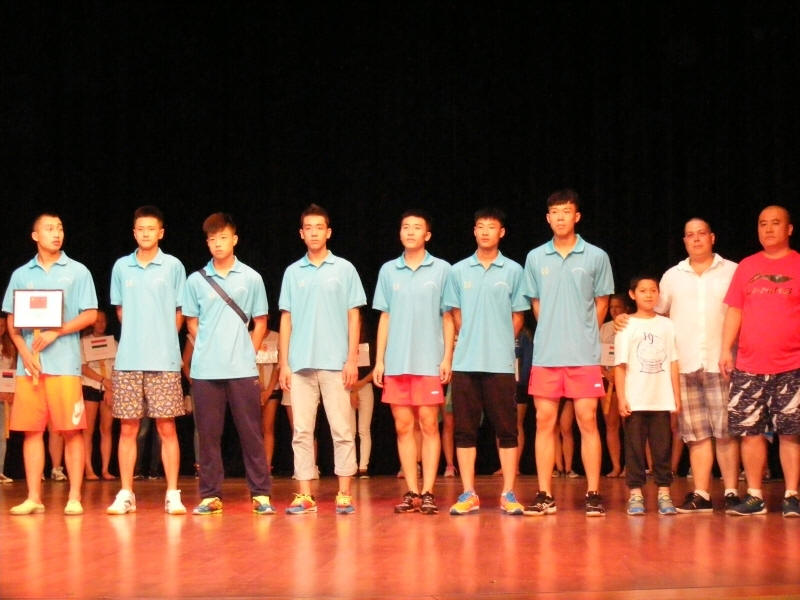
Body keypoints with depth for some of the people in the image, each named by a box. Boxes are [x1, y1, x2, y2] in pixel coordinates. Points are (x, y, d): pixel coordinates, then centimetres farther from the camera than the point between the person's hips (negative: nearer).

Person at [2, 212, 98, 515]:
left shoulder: (77, 272, 6)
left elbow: (90, 315, 1)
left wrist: (55, 333, -10)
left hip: (64, 362, -2)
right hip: (28, 363, 2)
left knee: (72, 430, -5)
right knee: (32, 430, 2)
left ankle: (74, 498, -2)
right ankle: (33, 498, 7)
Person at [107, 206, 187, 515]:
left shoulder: (173, 266, 2)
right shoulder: (121, 266, 8)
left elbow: (179, 312, 6)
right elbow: (120, 310, 16)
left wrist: (163, 341, 4)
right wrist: (137, 337, 10)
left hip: (164, 361, -2)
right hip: (127, 361, 2)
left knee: (167, 428, -1)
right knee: (127, 429, 4)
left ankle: (172, 494, 4)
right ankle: (126, 494, 10)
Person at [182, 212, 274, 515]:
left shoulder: (251, 278, 4)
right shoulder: (196, 280, 6)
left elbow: (260, 323, 9)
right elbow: (192, 323, 12)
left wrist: (247, 354, 3)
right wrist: (207, 350, 4)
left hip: (242, 370, -1)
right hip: (205, 371, 1)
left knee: (251, 432, -1)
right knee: (208, 435, 4)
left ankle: (261, 494, 4)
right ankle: (210, 495, 10)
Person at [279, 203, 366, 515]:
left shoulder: (344, 269, 5)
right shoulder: (293, 272, 11)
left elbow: (353, 317, 3)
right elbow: (286, 319, 11)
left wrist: (352, 359, -5)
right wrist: (284, 363, 5)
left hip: (335, 363, -2)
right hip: (301, 364, 2)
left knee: (342, 430, -2)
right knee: (301, 431, 2)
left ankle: (344, 494, 2)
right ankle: (305, 495, 7)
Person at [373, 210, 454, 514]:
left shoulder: (442, 270, 3)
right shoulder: (388, 270, 11)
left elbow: (448, 317, 4)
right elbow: (385, 318, 12)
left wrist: (447, 358, -4)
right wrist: (379, 360, 6)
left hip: (429, 363, -3)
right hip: (396, 363, 3)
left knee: (429, 424, -4)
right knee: (403, 426, 3)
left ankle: (428, 492, -1)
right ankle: (412, 492, 8)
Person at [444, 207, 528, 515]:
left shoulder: (513, 271, 4)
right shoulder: (458, 271, 8)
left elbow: (518, 316, 7)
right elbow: (455, 315, 13)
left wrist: (499, 344, 4)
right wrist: (471, 342, 9)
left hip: (500, 363, -2)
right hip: (465, 362, 2)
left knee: (506, 429, -1)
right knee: (464, 430, 2)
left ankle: (508, 494, 5)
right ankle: (468, 494, 8)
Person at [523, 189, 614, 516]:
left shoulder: (596, 257, 2)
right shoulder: (535, 258, 8)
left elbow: (601, 303, 9)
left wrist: (582, 335, 7)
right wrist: (553, 333, 10)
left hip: (584, 355, -2)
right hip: (545, 354, 2)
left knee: (587, 421, -3)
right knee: (544, 421, 2)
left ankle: (593, 495, 2)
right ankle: (545, 496, 7)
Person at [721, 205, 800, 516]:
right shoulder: (746, 266, 11)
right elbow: (734, 311, 11)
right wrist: (726, 349, 2)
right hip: (749, 366, 2)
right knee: (750, 431, 2)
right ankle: (754, 496, 10)